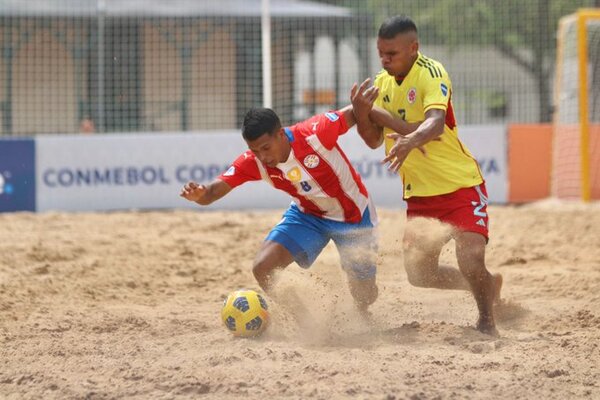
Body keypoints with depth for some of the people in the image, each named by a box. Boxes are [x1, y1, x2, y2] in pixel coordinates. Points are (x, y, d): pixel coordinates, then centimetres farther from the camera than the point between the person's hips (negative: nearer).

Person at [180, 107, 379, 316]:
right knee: (263, 269, -16)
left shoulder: (315, 132, -33)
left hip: (354, 216, -3)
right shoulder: (252, 162, -22)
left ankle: (362, 319, 41)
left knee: (365, 295, 2)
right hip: (307, 214, 3)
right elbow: (214, 191, -28)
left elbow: (356, 113, -20)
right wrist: (198, 194, -50)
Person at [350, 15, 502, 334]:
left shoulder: (431, 74, -18)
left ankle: (487, 322, 10)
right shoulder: (381, 83, 4)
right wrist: (362, 113, -15)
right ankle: (488, 285, 31)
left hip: (461, 185, -7)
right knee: (419, 273, 6)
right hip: (419, 194, 7)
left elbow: (435, 123, -36)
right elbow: (374, 140, 4)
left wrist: (410, 140, -56)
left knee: (471, 263, -19)